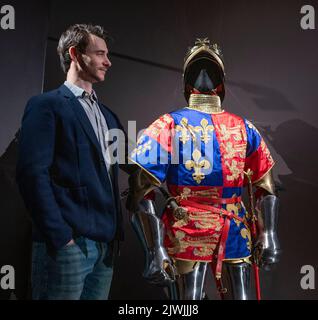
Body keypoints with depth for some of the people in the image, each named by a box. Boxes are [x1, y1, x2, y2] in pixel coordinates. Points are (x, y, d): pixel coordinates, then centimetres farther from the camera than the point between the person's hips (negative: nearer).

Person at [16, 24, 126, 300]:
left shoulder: (108, 115, 18)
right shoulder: (46, 105, -3)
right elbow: (33, 173, -12)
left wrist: (116, 231, 10)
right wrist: (59, 236, -16)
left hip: (105, 243, 7)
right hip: (67, 243, -6)